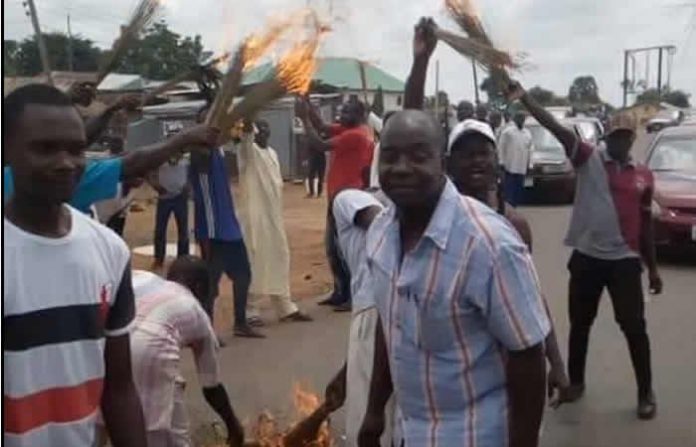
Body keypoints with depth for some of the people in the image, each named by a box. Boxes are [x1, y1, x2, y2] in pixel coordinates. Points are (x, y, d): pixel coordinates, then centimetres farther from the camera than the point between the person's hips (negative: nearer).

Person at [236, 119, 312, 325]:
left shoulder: (272, 153, 17)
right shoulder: (247, 150, -6)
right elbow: (246, 131, -26)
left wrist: (279, 213, 18)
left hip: (274, 215, 7)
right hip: (254, 215, -7)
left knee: (279, 259, 12)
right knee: (254, 261, -5)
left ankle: (286, 307, 22)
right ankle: (251, 311, 4)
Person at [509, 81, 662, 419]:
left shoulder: (644, 176, 5)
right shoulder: (588, 158, -3)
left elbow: (645, 223, 12)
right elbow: (555, 128, -16)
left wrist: (653, 268, 14)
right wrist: (523, 97, -29)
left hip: (625, 261, 1)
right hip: (586, 257, -1)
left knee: (634, 327, 5)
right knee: (580, 324, 13)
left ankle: (646, 393, 22)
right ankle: (575, 381, 32)